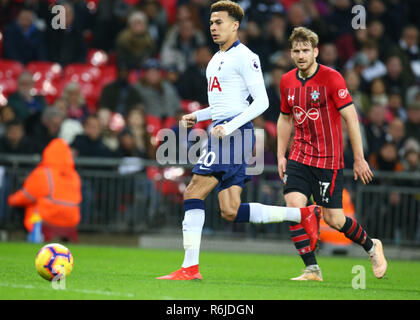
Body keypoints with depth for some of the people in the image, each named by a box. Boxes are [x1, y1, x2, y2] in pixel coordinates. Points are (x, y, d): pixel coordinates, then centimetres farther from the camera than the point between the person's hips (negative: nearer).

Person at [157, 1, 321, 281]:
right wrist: (197, 116, 17)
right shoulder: (217, 59, 22)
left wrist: (229, 127, -21)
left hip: (235, 133, -9)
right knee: (230, 212, 2)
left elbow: (261, 102, -13)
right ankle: (302, 214, 9)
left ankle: (190, 267, -14)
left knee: (194, 194, -14)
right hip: (221, 132, 9)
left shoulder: (244, 57, -7)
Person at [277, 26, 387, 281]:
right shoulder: (287, 81, 5)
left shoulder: (331, 78, -11)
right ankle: (312, 269, -6)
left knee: (333, 219, -2)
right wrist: (281, 155, 13)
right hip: (299, 157, 5)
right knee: (294, 207, -14)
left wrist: (359, 159, -11)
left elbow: (351, 117, -10)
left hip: (328, 160, -5)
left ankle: (372, 246, 27)